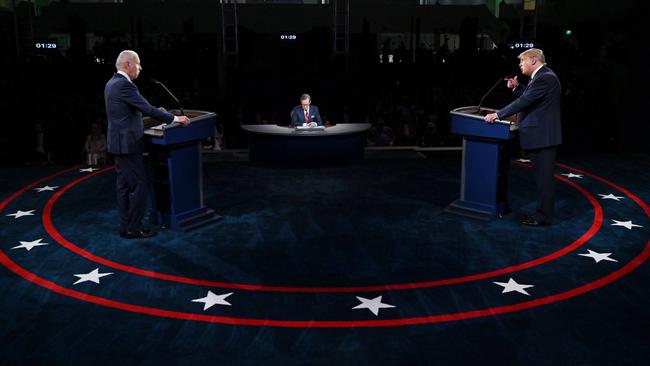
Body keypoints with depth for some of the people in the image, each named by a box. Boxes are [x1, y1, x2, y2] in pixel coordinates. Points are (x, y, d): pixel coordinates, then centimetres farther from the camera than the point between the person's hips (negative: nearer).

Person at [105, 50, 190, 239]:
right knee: (138, 185, -3)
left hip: (118, 143, 10)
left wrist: (154, 110, 19)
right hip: (127, 144, -10)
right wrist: (174, 118, -14)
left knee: (124, 186, 13)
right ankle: (134, 229, 2)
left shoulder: (112, 83, 13)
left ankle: (125, 227, 19)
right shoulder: (124, 85, -18)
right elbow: (147, 109, -21)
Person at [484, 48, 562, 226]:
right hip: (540, 136, 10)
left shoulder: (545, 78, -17)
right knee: (542, 177, 16)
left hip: (542, 136, -10)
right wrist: (517, 87, 8)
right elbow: (527, 98, 21)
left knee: (543, 177, -4)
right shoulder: (542, 76, 16)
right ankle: (542, 211, 25)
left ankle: (543, 217, 3)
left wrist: (498, 114, -17)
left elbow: (524, 101, -21)